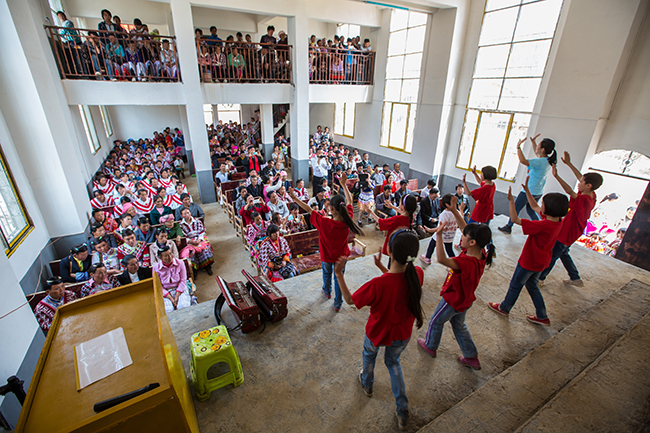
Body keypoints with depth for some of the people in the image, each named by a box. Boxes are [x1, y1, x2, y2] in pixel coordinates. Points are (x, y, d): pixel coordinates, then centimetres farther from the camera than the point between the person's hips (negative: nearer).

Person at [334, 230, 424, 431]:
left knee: (369, 354, 33)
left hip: (377, 333, -3)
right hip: (402, 335, 3)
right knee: (393, 362, 34)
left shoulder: (378, 284, -40)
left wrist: (339, 274, -23)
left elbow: (350, 300, -22)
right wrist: (381, 267, -1)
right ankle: (402, 411, 41)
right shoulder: (417, 274, -26)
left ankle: (367, 384, 62)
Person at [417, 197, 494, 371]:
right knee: (459, 325, 29)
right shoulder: (480, 253, -14)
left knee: (436, 322, 20)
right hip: (464, 298, 8)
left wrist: (439, 235, -57)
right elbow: (465, 228, -6)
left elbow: (442, 259, -55)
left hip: (453, 299, -8)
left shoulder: (468, 262, -40)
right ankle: (471, 357, 43)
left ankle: (430, 346, 45)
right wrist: (454, 211, -11)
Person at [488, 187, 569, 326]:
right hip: (540, 261, 8)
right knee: (531, 285, 26)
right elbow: (535, 207, 4)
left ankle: (504, 308, 35)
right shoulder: (558, 220, -8)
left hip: (529, 262, -8)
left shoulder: (543, 226, -34)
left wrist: (511, 201, -27)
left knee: (515, 285, 13)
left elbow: (515, 219, -31)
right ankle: (542, 316, 35)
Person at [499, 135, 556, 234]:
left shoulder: (540, 162, -25)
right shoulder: (548, 161, 3)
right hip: (538, 192, 9)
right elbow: (537, 154, 25)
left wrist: (518, 146, -29)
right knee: (531, 211, 23)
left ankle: (508, 227, 20)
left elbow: (522, 160, -38)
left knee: (515, 209, 7)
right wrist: (533, 142, 18)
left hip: (529, 191, -9)